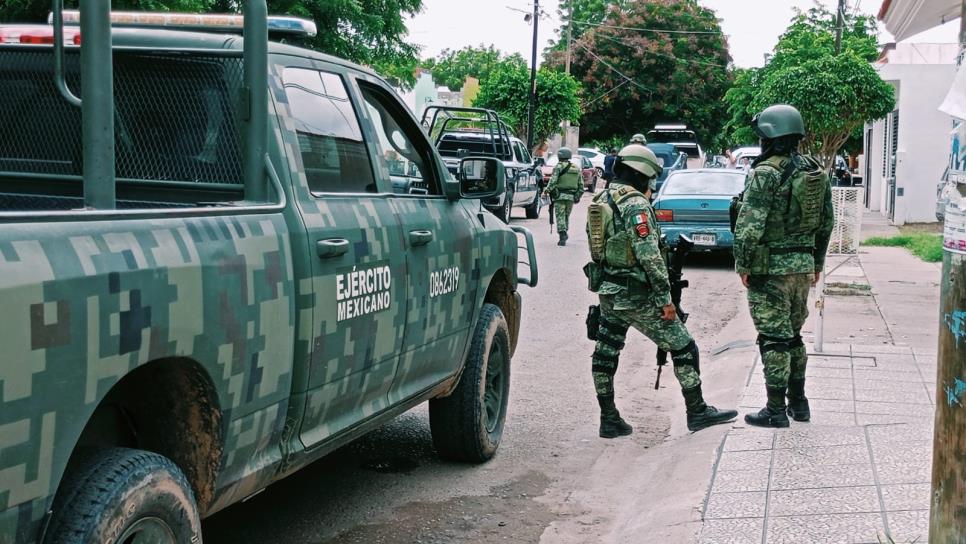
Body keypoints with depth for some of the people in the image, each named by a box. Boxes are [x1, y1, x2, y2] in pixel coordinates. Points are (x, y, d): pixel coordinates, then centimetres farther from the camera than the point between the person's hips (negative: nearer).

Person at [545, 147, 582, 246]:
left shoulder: (559, 166, -6)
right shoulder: (577, 168, 12)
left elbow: (553, 181, -14)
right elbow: (581, 184, 13)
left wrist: (548, 190, -6)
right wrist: (579, 195, 20)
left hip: (560, 196, -5)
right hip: (571, 197, 5)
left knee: (560, 216, -5)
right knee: (566, 216, 18)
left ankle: (562, 235, -15)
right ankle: (564, 233, 21)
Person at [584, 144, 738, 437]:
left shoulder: (599, 201, 9)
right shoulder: (635, 205, -18)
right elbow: (649, 256, -23)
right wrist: (665, 298, -19)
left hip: (607, 292, 9)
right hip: (637, 296, -8)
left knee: (605, 353, 12)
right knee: (683, 347, 3)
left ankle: (609, 419, 16)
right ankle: (697, 412, 9)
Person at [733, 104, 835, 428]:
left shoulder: (765, 173, -16)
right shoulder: (816, 172, 8)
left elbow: (749, 225, -20)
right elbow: (826, 223, 14)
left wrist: (743, 265, -10)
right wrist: (817, 262, 22)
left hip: (770, 268, -7)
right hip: (804, 265, 7)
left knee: (773, 339, -2)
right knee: (793, 335, 18)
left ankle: (776, 410, 2)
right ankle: (798, 403, 25)